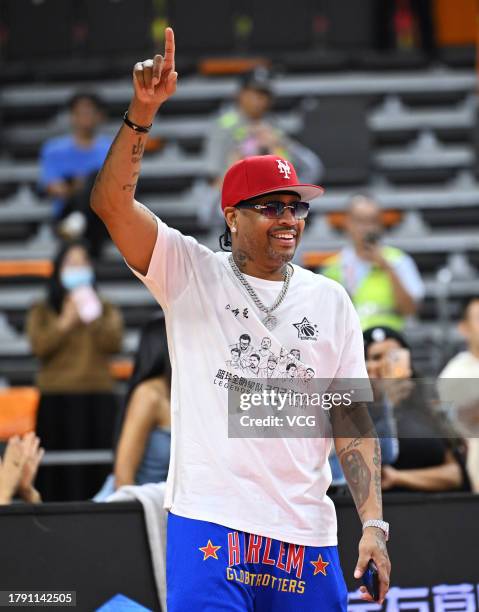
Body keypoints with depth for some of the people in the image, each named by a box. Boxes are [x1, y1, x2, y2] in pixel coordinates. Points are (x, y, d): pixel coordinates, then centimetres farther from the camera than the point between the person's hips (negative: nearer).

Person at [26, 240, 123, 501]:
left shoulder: (106, 310, 16)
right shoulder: (42, 311, 12)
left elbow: (113, 343, -1)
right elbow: (40, 346, -5)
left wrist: (93, 316, -10)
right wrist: (65, 322, -7)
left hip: (98, 401, 1)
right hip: (57, 402, -1)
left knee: (98, 472, -7)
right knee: (61, 474, -8)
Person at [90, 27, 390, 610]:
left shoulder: (330, 300, 12)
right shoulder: (191, 273, 4)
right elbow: (111, 201, -9)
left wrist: (373, 521, -1)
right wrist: (144, 108, -21)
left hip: (307, 534, 3)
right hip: (209, 520, -3)